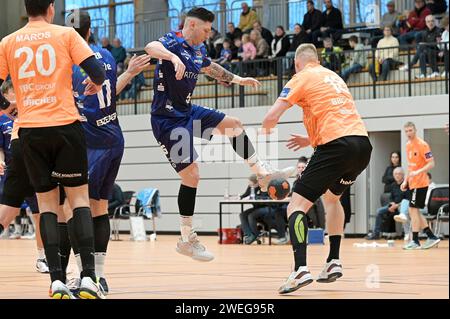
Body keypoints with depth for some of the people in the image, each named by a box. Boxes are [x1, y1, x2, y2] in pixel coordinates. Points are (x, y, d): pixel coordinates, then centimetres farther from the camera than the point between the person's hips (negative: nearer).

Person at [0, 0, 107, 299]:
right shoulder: (66, 34, 2)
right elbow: (96, 70, -6)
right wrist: (96, 84, 17)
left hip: (30, 130, 2)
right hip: (65, 125, -2)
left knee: (47, 201, 9)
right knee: (79, 197, 6)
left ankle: (57, 280, -1)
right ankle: (88, 277, -6)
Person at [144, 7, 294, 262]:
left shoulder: (199, 50, 9)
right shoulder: (174, 41, -17)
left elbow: (210, 68, 33)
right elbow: (151, 47, -41)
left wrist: (239, 79, 37)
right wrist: (173, 57, -59)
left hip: (187, 112, 9)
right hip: (167, 119, -9)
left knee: (234, 125, 12)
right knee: (191, 176, -11)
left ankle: (264, 175, 25)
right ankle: (187, 240, -1)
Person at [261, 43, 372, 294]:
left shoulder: (302, 78, 6)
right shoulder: (334, 76, 26)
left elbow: (271, 117, -1)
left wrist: (266, 129, 22)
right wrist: (310, 140, 42)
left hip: (337, 146, -7)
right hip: (363, 143, 7)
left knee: (297, 205, -5)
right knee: (332, 197, 31)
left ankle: (301, 269, -24)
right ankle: (334, 262, 23)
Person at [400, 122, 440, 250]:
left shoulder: (422, 145, -13)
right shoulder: (408, 145, 13)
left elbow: (431, 164, -16)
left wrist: (418, 172, -28)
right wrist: (406, 181, 17)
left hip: (420, 183, -9)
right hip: (413, 183, 9)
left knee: (413, 210, -9)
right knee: (415, 211, 10)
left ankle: (415, 241, -5)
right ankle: (431, 237, 17)